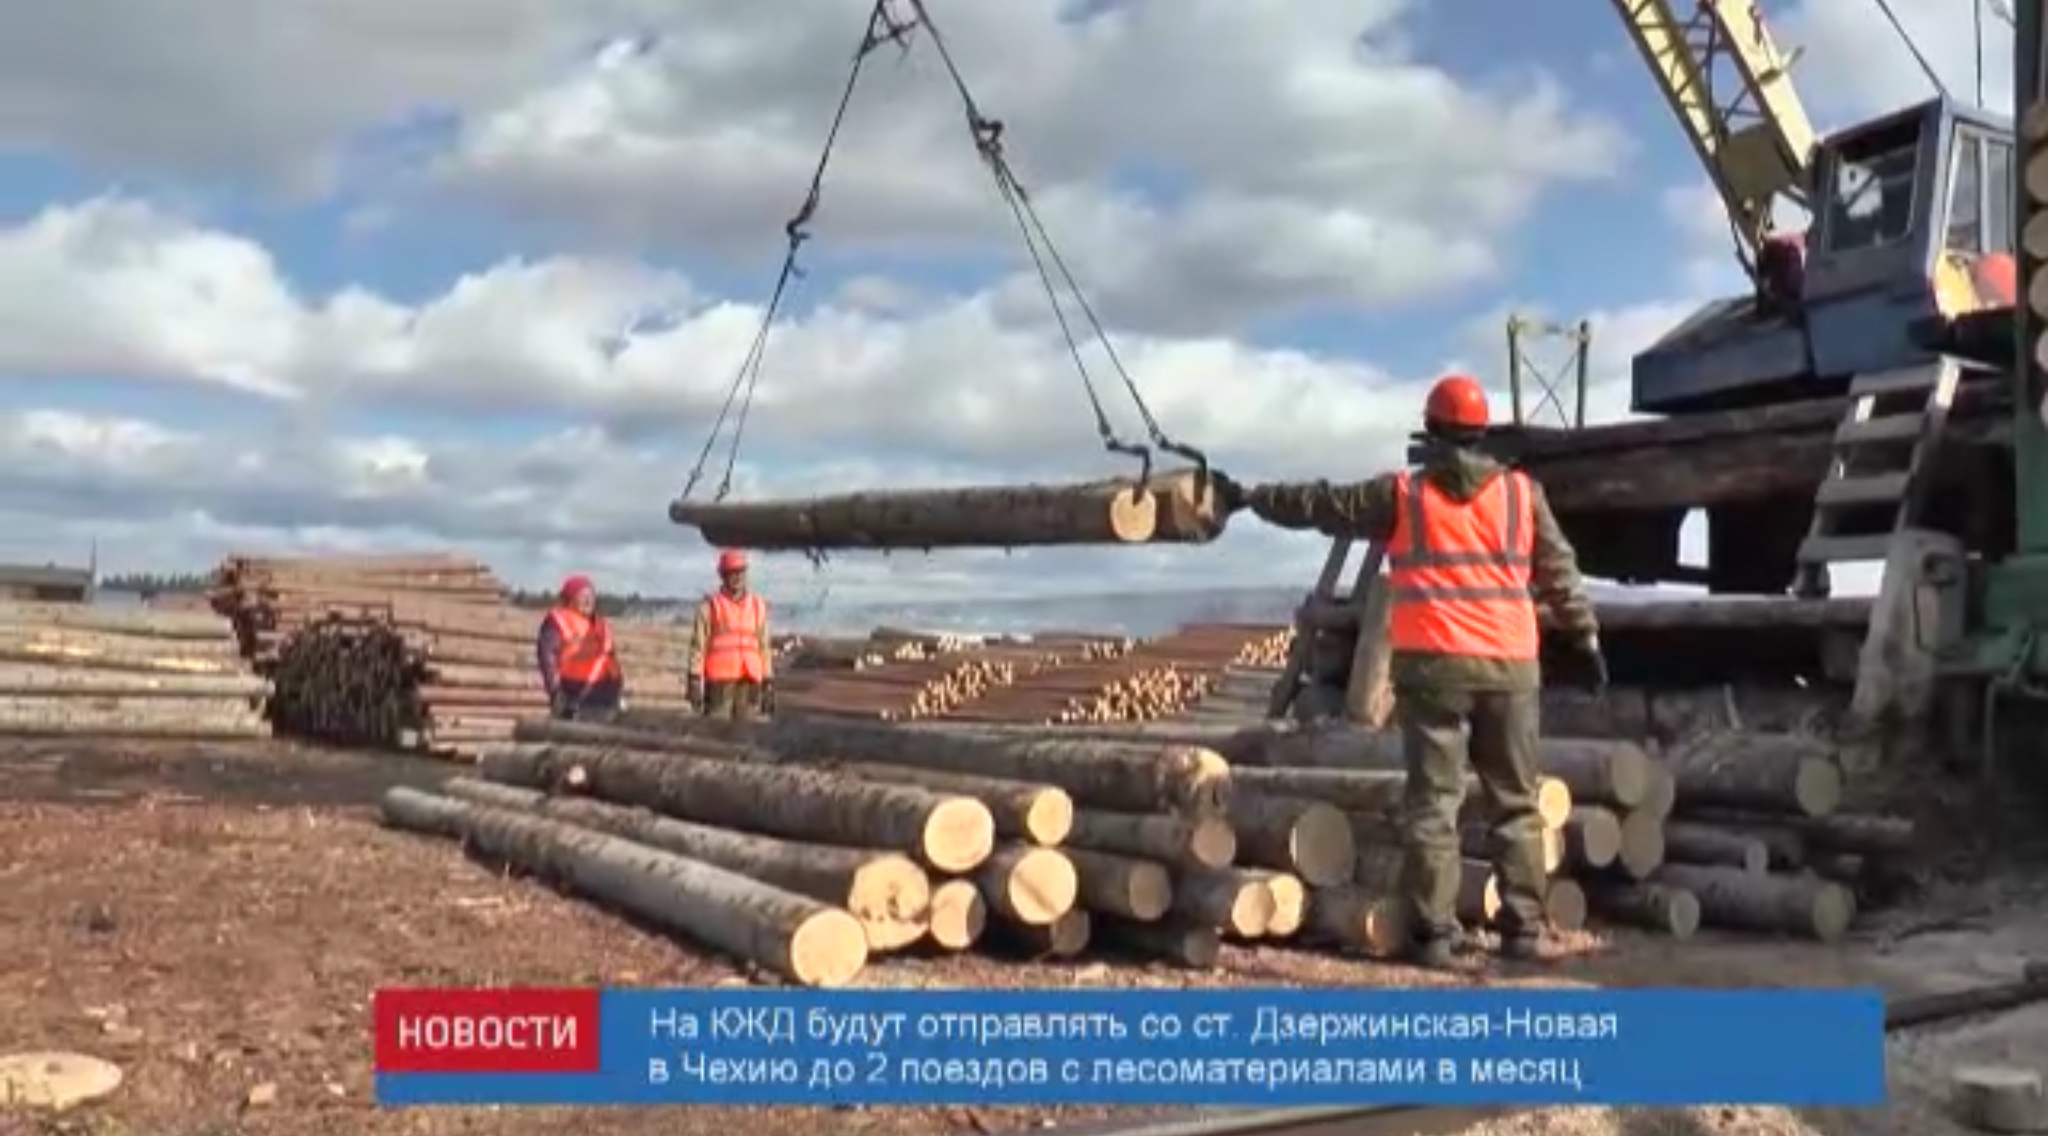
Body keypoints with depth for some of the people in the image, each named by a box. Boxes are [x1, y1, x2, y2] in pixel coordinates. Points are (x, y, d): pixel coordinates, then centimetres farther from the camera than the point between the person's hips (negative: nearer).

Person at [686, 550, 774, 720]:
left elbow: (764, 648, 14)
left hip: (749, 684, 4)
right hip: (718, 682, -4)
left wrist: (768, 684, 9)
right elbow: (697, 646, -2)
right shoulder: (709, 606, 1)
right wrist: (694, 681, -10)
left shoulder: (759, 607, 13)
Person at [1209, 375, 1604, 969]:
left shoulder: (1400, 495, 3)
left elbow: (1320, 504, 10)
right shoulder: (1522, 492, 7)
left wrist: (1249, 496, 22)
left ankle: (1435, 934, 0)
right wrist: (1586, 636, 18)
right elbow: (1559, 572, 10)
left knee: (1433, 801, 1)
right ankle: (1522, 929, 12)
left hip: (1432, 664, -1)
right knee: (1516, 803, 10)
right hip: (1509, 666, 2)